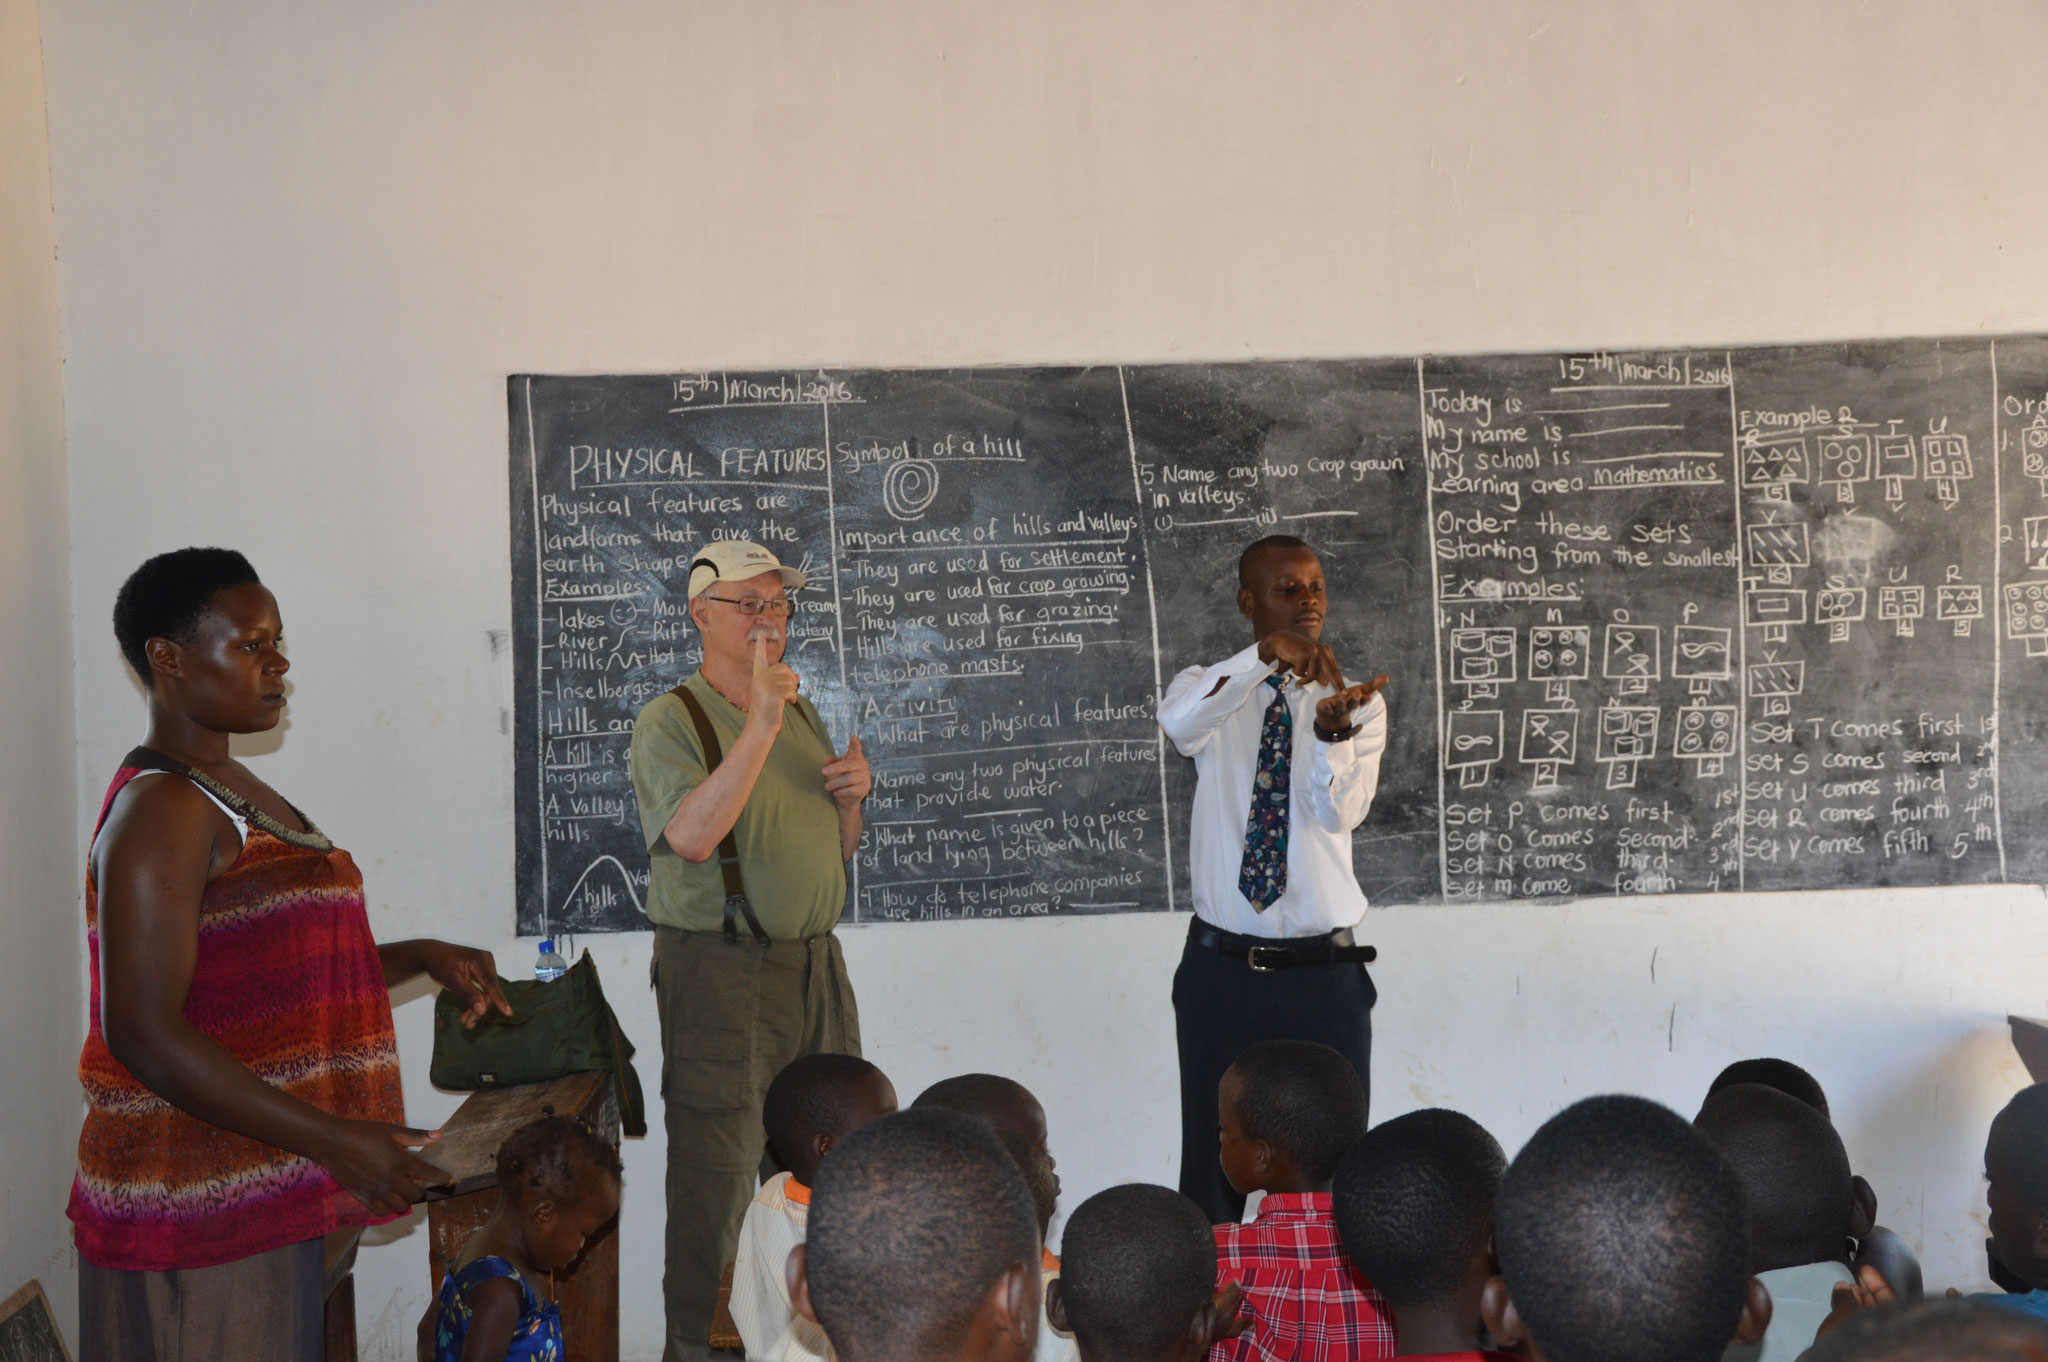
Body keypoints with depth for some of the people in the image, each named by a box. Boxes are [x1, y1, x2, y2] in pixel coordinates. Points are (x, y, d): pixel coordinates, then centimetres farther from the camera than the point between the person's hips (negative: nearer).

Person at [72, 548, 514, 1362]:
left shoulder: (234, 791, 15)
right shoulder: (160, 809, -16)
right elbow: (143, 1033, -24)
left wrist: (421, 959, 12)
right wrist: (334, 1141, -26)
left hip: (266, 1196, 9)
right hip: (194, 1210, -9)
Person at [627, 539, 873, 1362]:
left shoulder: (803, 716, 16)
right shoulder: (670, 722, -6)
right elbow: (692, 836, -24)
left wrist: (851, 796, 1)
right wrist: (761, 724, -26)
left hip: (814, 963, 7)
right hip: (722, 974, -7)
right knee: (716, 1180, -4)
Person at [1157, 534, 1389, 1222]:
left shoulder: (1357, 702, 4)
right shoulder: (1212, 688, 3)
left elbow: (1340, 813, -13)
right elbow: (1178, 722, -24)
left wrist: (1332, 729, -33)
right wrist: (1265, 656, -37)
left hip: (1324, 974, 0)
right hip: (1223, 966, 0)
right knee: (1212, 1168, 7)